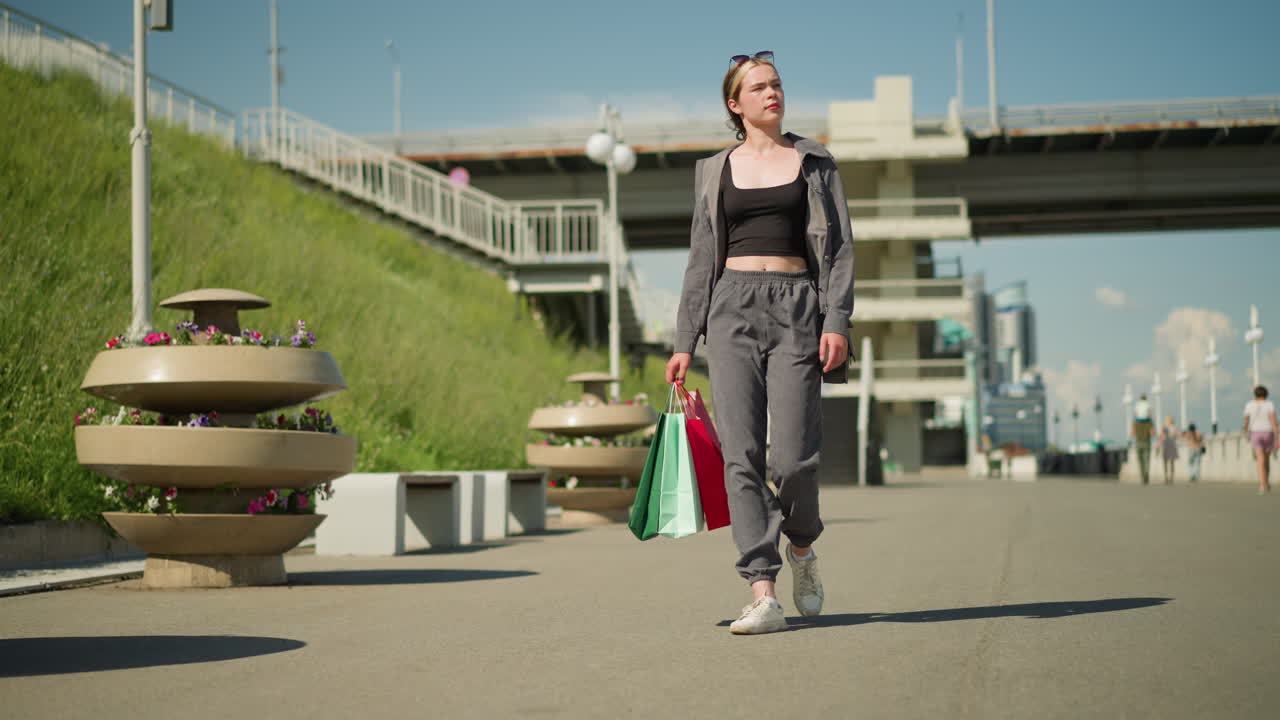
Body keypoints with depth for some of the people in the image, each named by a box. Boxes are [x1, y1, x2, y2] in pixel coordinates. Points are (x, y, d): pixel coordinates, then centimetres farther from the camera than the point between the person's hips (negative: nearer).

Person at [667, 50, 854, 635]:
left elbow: (839, 246, 5)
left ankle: (801, 546, 24)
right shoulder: (715, 171, 15)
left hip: (797, 307, -1)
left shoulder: (814, 162, 12)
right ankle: (763, 594, -9)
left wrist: (836, 321, -8)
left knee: (793, 456, -8)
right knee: (741, 454, -9)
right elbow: (702, 259, 15)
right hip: (733, 307, 1)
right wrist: (684, 341, 8)